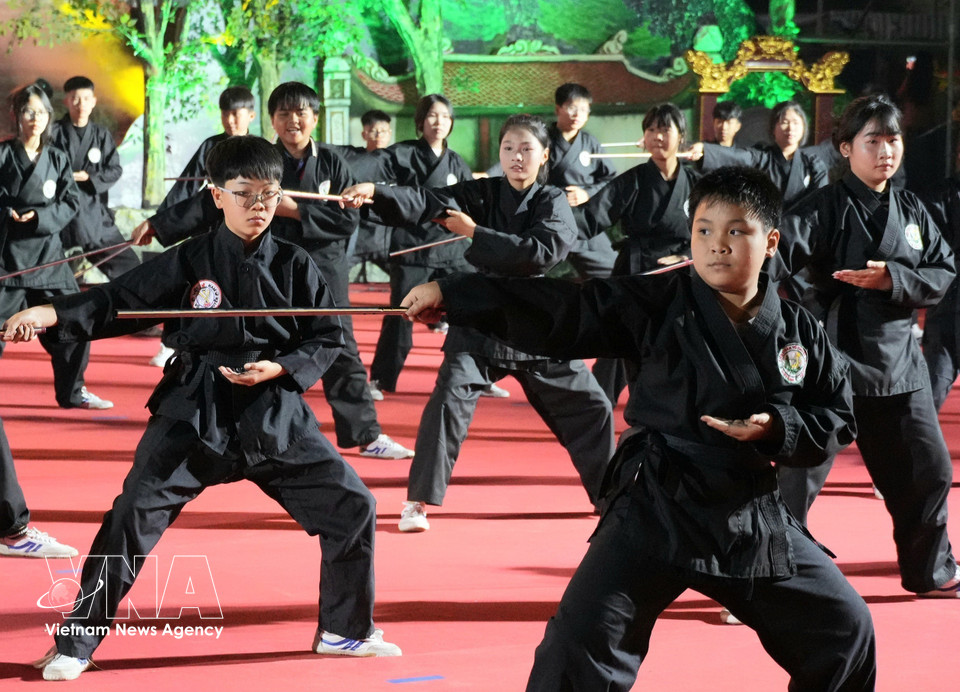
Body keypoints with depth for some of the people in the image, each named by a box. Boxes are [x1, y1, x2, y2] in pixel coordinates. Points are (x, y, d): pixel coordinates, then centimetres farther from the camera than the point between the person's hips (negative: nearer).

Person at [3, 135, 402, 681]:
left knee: (353, 506, 0)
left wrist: (280, 369, -13)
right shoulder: (189, 261, -3)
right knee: (133, 517, -12)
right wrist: (52, 314, -17)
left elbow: (328, 339, 4)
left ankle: (346, 630, 20)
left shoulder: (296, 267, 1)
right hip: (193, 411, -2)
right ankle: (76, 645, 0)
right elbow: (119, 301, -3)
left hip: (277, 415, 2)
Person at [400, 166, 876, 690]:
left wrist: (777, 428, -14)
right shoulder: (657, 305, -7)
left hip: (752, 516, 3)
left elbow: (836, 418, 7)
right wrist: (450, 294, -18)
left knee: (844, 631, 10)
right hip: (656, 509, -3)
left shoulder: (797, 331, 0)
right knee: (582, 643, -15)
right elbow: (559, 310, -12)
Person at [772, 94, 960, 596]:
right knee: (799, 474, -9)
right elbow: (776, 251, -26)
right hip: (834, 356, -5)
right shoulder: (826, 209, -10)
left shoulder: (911, 211, 7)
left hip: (897, 361, 6)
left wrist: (891, 279, -16)